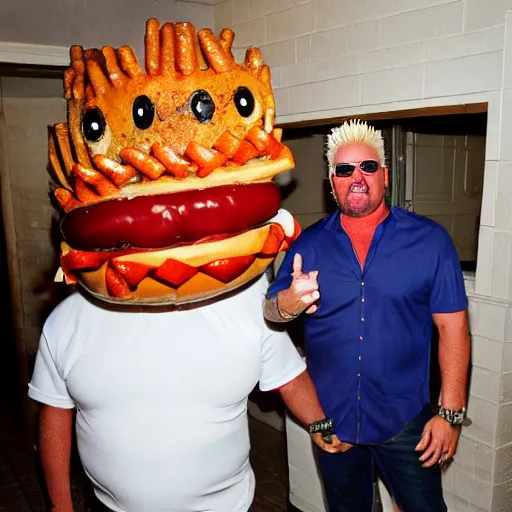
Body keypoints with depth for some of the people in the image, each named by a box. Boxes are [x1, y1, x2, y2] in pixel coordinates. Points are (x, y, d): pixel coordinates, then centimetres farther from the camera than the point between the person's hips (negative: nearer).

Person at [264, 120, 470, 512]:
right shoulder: (309, 243, -1)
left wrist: (451, 413, -9)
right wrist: (286, 305, -28)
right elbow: (269, 310, -4)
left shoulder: (429, 239, -7)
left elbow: (453, 326, -6)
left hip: (405, 421, -2)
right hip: (331, 419, 3)